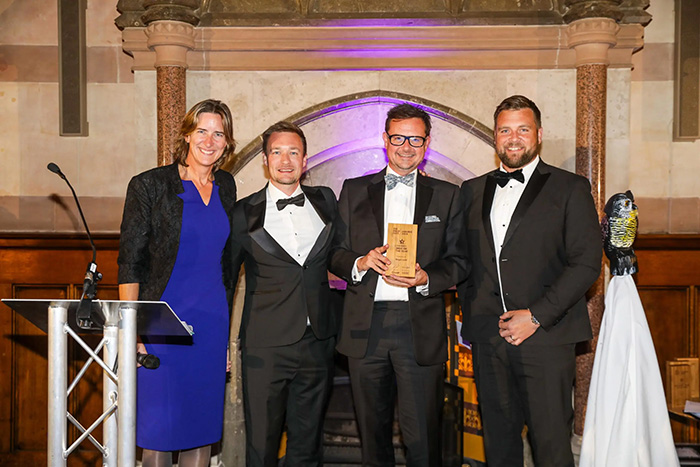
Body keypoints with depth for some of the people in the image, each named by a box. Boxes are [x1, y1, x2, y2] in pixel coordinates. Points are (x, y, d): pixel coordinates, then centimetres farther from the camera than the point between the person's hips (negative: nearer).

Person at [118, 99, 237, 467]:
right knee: (159, 425, 1)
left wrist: (227, 329, 13)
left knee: (203, 423, 10)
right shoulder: (149, 185, -6)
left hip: (212, 323, 5)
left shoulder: (225, 187, 10)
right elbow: (130, 263, -7)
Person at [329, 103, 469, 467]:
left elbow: (458, 260, 6)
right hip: (365, 325, 2)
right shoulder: (354, 191, 11)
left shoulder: (447, 196, 9)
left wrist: (425, 279, -13)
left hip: (421, 328, -1)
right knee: (372, 430, 13)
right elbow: (335, 254, 9)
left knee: (422, 436, -2)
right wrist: (360, 263, -12)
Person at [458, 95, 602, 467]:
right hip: (487, 338, 4)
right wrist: (469, 316, 6)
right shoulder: (472, 191, 15)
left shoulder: (570, 189, 2)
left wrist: (536, 315, -13)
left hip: (546, 336, -3)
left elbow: (587, 263, -6)